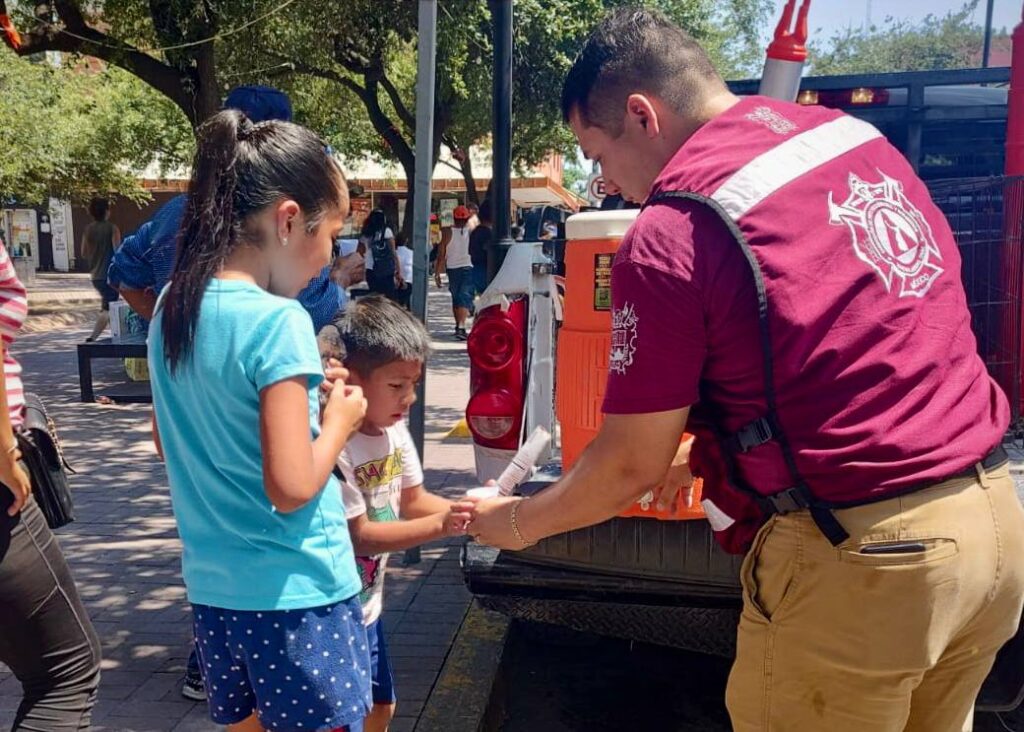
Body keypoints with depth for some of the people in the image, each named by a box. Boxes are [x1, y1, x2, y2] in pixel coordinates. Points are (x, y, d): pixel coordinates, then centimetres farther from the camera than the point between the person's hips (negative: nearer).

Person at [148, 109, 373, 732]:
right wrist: (340, 420, -6)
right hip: (295, 593, -7)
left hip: (214, 587, 7)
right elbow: (292, 488, -23)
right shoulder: (279, 322, -20)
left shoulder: (173, 308, 3)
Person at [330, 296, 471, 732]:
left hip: (366, 606, 8)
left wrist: (466, 509, -12)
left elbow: (412, 501, 6)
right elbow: (359, 536, -24)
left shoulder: (394, 430, -3)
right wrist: (442, 527, -28)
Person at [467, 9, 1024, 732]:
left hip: (860, 557, -8)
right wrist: (712, 451, 23)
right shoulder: (856, 137, 7)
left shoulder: (671, 235, -16)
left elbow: (632, 464, -7)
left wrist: (518, 522, 12)